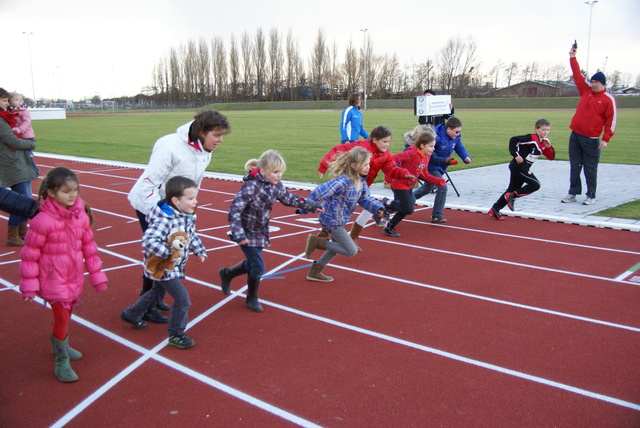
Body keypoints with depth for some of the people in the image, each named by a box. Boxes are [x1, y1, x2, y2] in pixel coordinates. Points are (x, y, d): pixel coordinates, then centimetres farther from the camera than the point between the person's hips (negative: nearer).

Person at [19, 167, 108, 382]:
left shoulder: (82, 215, -4)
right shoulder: (43, 220, -20)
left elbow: (89, 247, 5)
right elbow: (30, 253, -13)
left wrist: (96, 275, 9)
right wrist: (29, 284, -10)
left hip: (74, 278, 5)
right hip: (53, 279, -5)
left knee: (67, 314, 20)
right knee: (62, 317, -3)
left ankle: (59, 345, 45)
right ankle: (61, 362, 14)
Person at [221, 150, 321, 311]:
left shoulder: (276, 185, -5)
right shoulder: (251, 186, -28)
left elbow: (288, 198, 13)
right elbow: (234, 210, -30)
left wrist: (311, 206, 13)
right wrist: (238, 234, -39)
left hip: (261, 231, 8)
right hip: (247, 233, -7)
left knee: (253, 264, 17)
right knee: (258, 266, -6)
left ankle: (226, 273, 44)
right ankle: (251, 298, 19)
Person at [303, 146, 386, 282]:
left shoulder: (361, 180, 2)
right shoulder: (344, 181, -28)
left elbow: (365, 198, 8)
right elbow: (321, 191, -32)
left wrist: (378, 208, -10)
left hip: (338, 219, 10)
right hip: (332, 219, -10)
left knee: (338, 246, 26)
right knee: (351, 251, -4)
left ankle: (315, 271, 36)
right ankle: (317, 242, 2)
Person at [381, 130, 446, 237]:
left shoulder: (427, 156, 3)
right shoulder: (412, 153, -25)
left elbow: (424, 174, 10)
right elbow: (393, 159, -29)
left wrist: (438, 181, 4)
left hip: (409, 186, 9)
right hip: (399, 184, -9)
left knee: (405, 208, 14)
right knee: (409, 210, -9)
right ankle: (388, 203, 10)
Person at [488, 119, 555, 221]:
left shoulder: (544, 142, 11)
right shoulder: (531, 138, -15)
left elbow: (551, 157, 12)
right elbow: (513, 140, -21)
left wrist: (549, 147, -5)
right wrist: (516, 155, -22)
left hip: (523, 168, 9)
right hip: (518, 166, -9)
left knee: (513, 189, 9)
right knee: (535, 184, -13)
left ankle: (494, 210, 13)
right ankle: (512, 196, -6)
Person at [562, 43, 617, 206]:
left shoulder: (608, 99, -5)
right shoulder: (586, 90, 10)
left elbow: (611, 120, -7)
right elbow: (578, 75, 12)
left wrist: (606, 139, -13)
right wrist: (572, 58, 6)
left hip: (591, 139, -5)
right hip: (575, 135, 5)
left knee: (590, 168, 0)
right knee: (575, 166, 8)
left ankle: (591, 196, 10)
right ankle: (573, 193, 15)